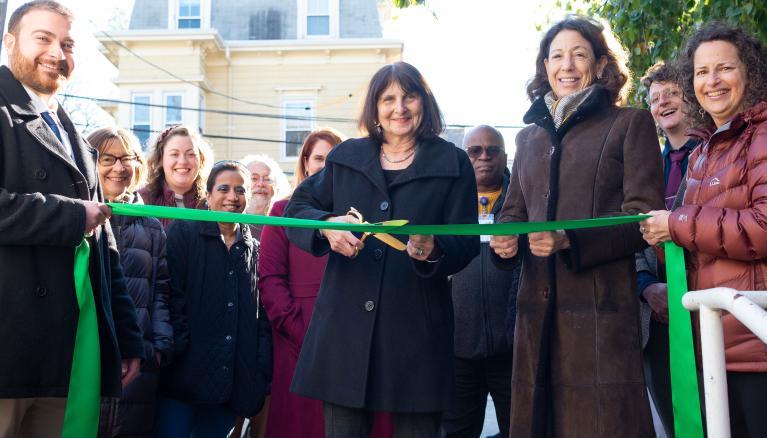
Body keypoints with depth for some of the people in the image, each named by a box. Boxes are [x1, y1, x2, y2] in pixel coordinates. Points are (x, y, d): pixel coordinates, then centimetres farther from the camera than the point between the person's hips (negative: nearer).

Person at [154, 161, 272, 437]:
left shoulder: (254, 250, 15)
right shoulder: (183, 233, 3)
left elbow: (263, 317, 14)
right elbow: (171, 297, -5)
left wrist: (262, 371, 5)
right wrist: (179, 345, -14)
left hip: (235, 381, 4)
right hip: (186, 375, -3)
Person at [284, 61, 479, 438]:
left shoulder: (452, 164, 6)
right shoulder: (346, 157, 13)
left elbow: (466, 243, 2)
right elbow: (296, 209, 14)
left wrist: (433, 251, -20)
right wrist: (327, 225, -9)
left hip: (416, 328, -2)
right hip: (346, 323, 2)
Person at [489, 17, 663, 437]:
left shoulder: (630, 123, 4)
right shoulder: (529, 136, 19)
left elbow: (644, 217, -5)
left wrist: (569, 240, -19)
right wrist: (504, 240, -1)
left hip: (601, 309, -4)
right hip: (537, 310, 5)